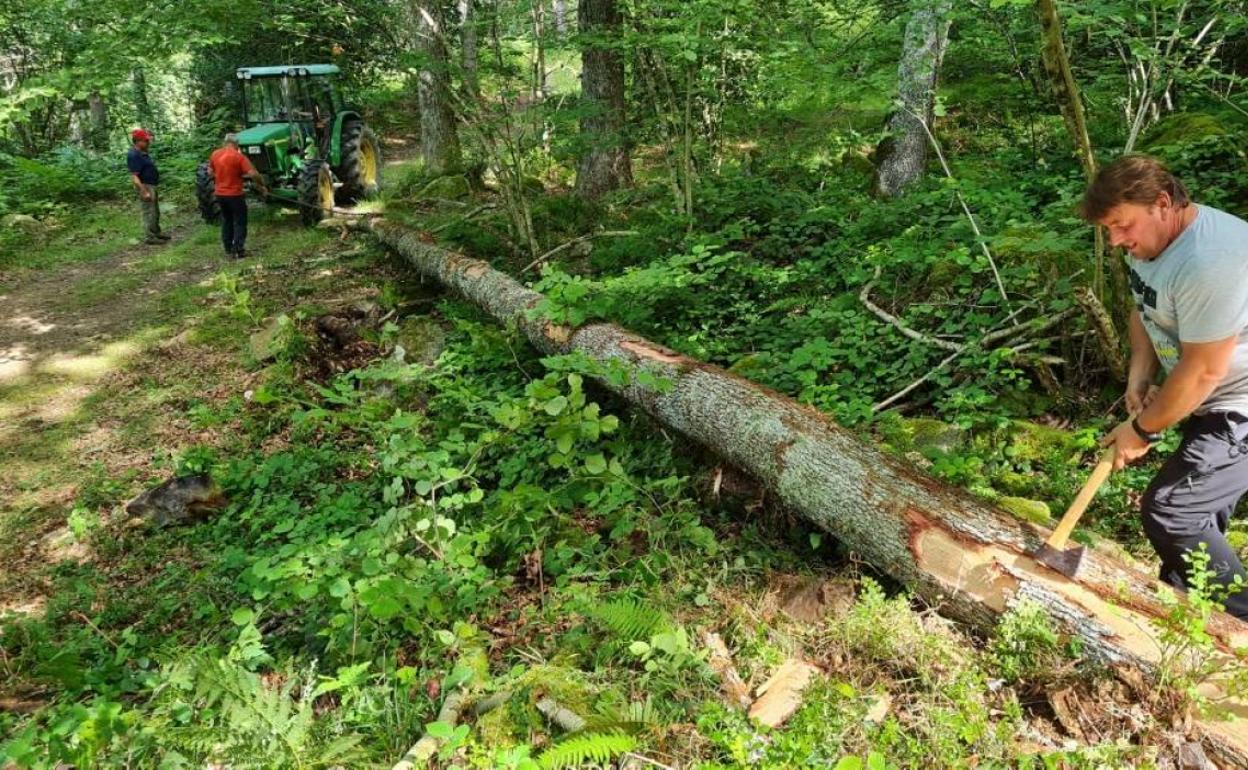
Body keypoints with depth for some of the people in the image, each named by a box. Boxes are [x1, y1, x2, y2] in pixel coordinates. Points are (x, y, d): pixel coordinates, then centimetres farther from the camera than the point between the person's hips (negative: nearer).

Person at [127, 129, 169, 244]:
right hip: (145, 187, -10)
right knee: (149, 213, -6)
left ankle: (156, 232, 31)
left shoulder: (142, 153, 12)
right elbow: (134, 177, -24)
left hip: (152, 186, 10)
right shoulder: (133, 155, -19)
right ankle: (149, 237, 0)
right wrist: (144, 192, -28)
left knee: (155, 212, 19)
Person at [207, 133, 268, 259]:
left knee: (226, 221, 18)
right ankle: (238, 251, 0)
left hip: (220, 194, 6)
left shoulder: (215, 154, 3)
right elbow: (253, 174, -22)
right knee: (239, 222, 4)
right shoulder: (238, 156, -16)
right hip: (234, 194, -6)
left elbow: (210, 172, 16)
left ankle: (228, 250, 22)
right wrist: (262, 185, -9)